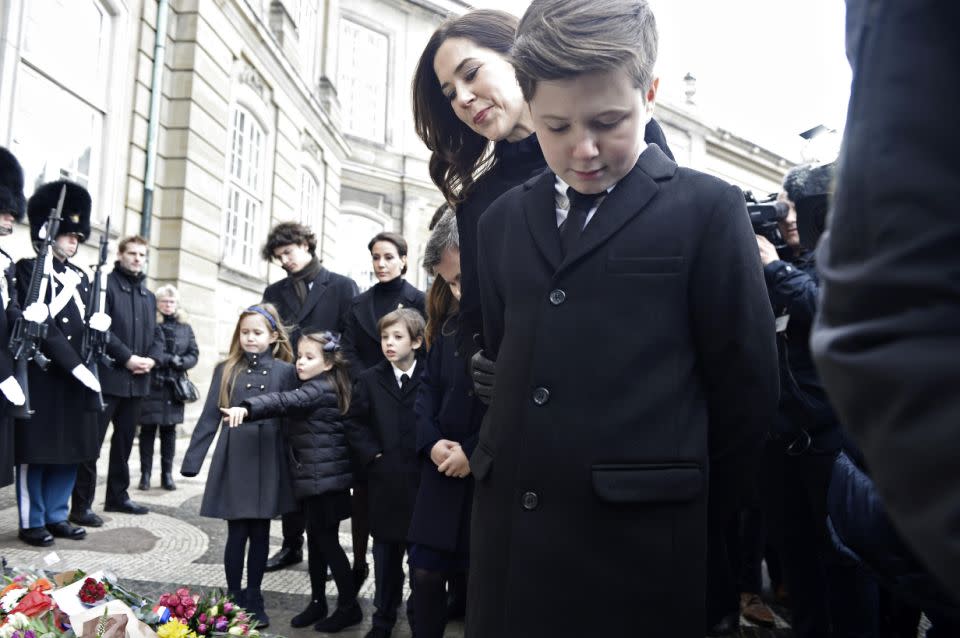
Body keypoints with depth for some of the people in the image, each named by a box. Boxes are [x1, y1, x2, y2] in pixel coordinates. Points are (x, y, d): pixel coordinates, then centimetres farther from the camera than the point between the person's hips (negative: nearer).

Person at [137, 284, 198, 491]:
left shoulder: (185, 328, 12)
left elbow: (194, 353, 8)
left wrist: (181, 363, -11)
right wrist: (170, 359, -19)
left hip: (174, 386, 4)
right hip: (150, 385, -3)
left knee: (169, 430, 7)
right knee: (148, 430, 2)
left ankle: (167, 474, 14)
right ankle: (145, 474, 10)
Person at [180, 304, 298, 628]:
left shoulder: (285, 371, 0)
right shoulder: (226, 369, 3)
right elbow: (209, 417, 3)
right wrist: (191, 461, 0)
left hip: (268, 462, 0)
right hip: (233, 459, 0)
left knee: (260, 532, 10)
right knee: (237, 532, 5)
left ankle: (253, 599, 26)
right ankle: (233, 599, 23)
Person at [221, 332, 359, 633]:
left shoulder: (322, 388, -15)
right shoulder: (313, 388, 16)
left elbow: (286, 402, -31)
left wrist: (247, 408, -44)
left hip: (326, 478, -9)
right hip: (313, 478, 10)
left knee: (328, 542, -2)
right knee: (315, 541, 15)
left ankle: (349, 606, 9)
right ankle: (317, 602, 26)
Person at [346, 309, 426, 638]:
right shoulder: (369, 380, 3)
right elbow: (355, 424, 4)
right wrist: (373, 455, -5)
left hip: (423, 481, -2)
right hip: (385, 482, 2)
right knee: (386, 553, 14)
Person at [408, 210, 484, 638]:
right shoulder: (450, 320, 9)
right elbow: (429, 385, 12)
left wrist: (475, 452, -16)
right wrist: (431, 440, -4)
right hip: (444, 471, 6)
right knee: (426, 573, 11)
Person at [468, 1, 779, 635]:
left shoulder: (709, 210, -3)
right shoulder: (502, 222, 9)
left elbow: (747, 385, -1)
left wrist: (691, 510, 6)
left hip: (637, 542, -3)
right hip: (508, 534, 4)